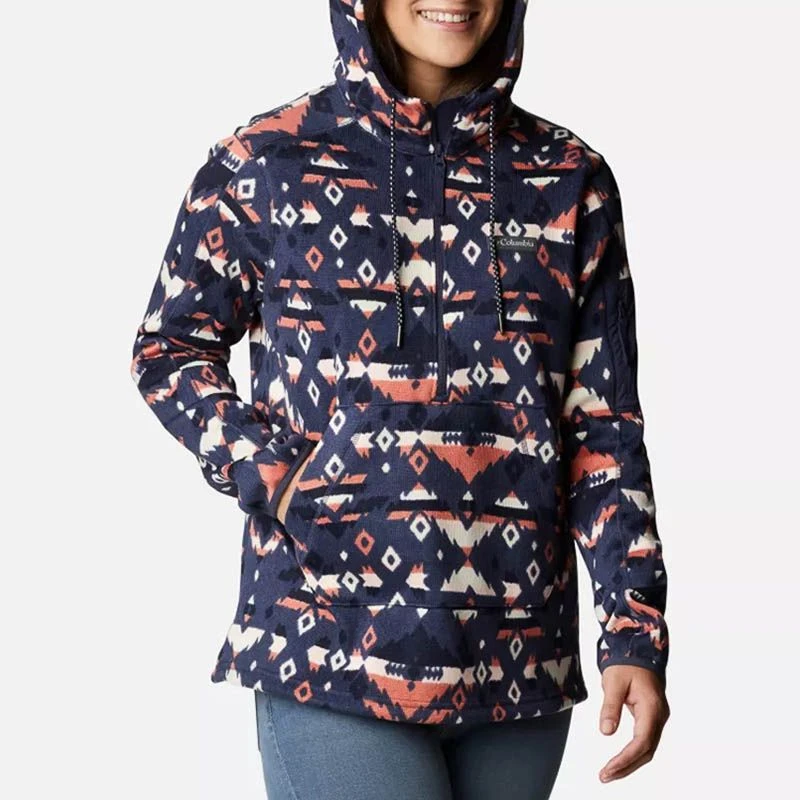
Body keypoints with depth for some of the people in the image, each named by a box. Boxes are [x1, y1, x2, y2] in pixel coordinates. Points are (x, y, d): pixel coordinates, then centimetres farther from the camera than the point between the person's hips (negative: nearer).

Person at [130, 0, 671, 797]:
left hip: (519, 664, 3)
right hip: (332, 651, -2)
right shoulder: (265, 162, 1)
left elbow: (604, 424, 6)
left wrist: (635, 631, -2)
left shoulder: (570, 180, 6)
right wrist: (271, 478, -6)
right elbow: (168, 349, 10)